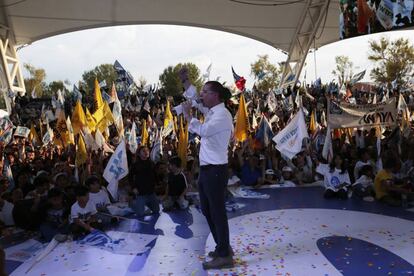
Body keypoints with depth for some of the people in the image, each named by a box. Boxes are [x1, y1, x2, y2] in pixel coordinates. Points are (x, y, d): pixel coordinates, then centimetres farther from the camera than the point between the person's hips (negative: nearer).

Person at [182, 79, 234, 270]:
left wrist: (188, 114, -19)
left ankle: (224, 256, 13)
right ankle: (222, 247, 34)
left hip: (215, 170, -10)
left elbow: (204, 130, -31)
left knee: (217, 212, 0)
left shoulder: (222, 114, -16)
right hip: (206, 169, 10)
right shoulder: (211, 113, 13)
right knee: (207, 210, 18)